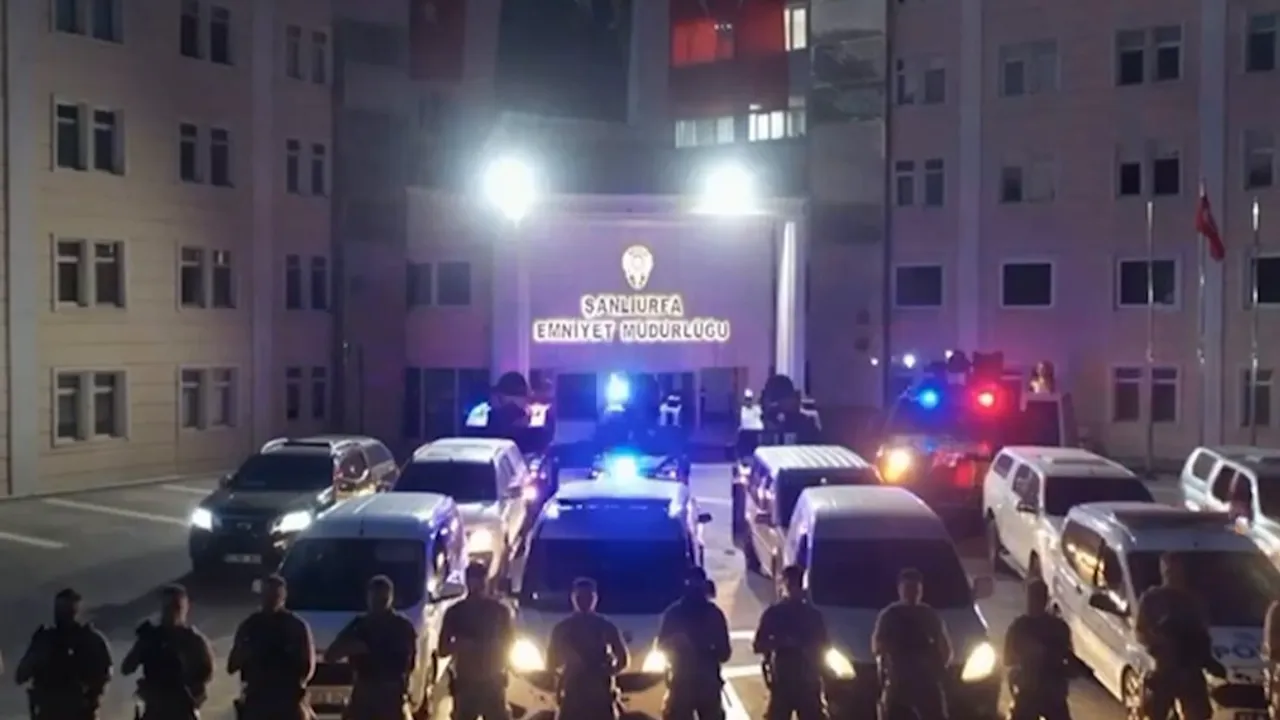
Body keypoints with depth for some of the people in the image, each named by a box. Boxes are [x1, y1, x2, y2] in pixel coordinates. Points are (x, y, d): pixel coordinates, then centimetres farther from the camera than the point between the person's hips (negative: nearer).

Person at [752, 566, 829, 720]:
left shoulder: (813, 615, 4)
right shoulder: (773, 613, 0)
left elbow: (824, 647, 9)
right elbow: (757, 646, -2)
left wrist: (803, 645, -9)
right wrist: (780, 642, -18)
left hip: (808, 683, 1)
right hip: (781, 682, -1)